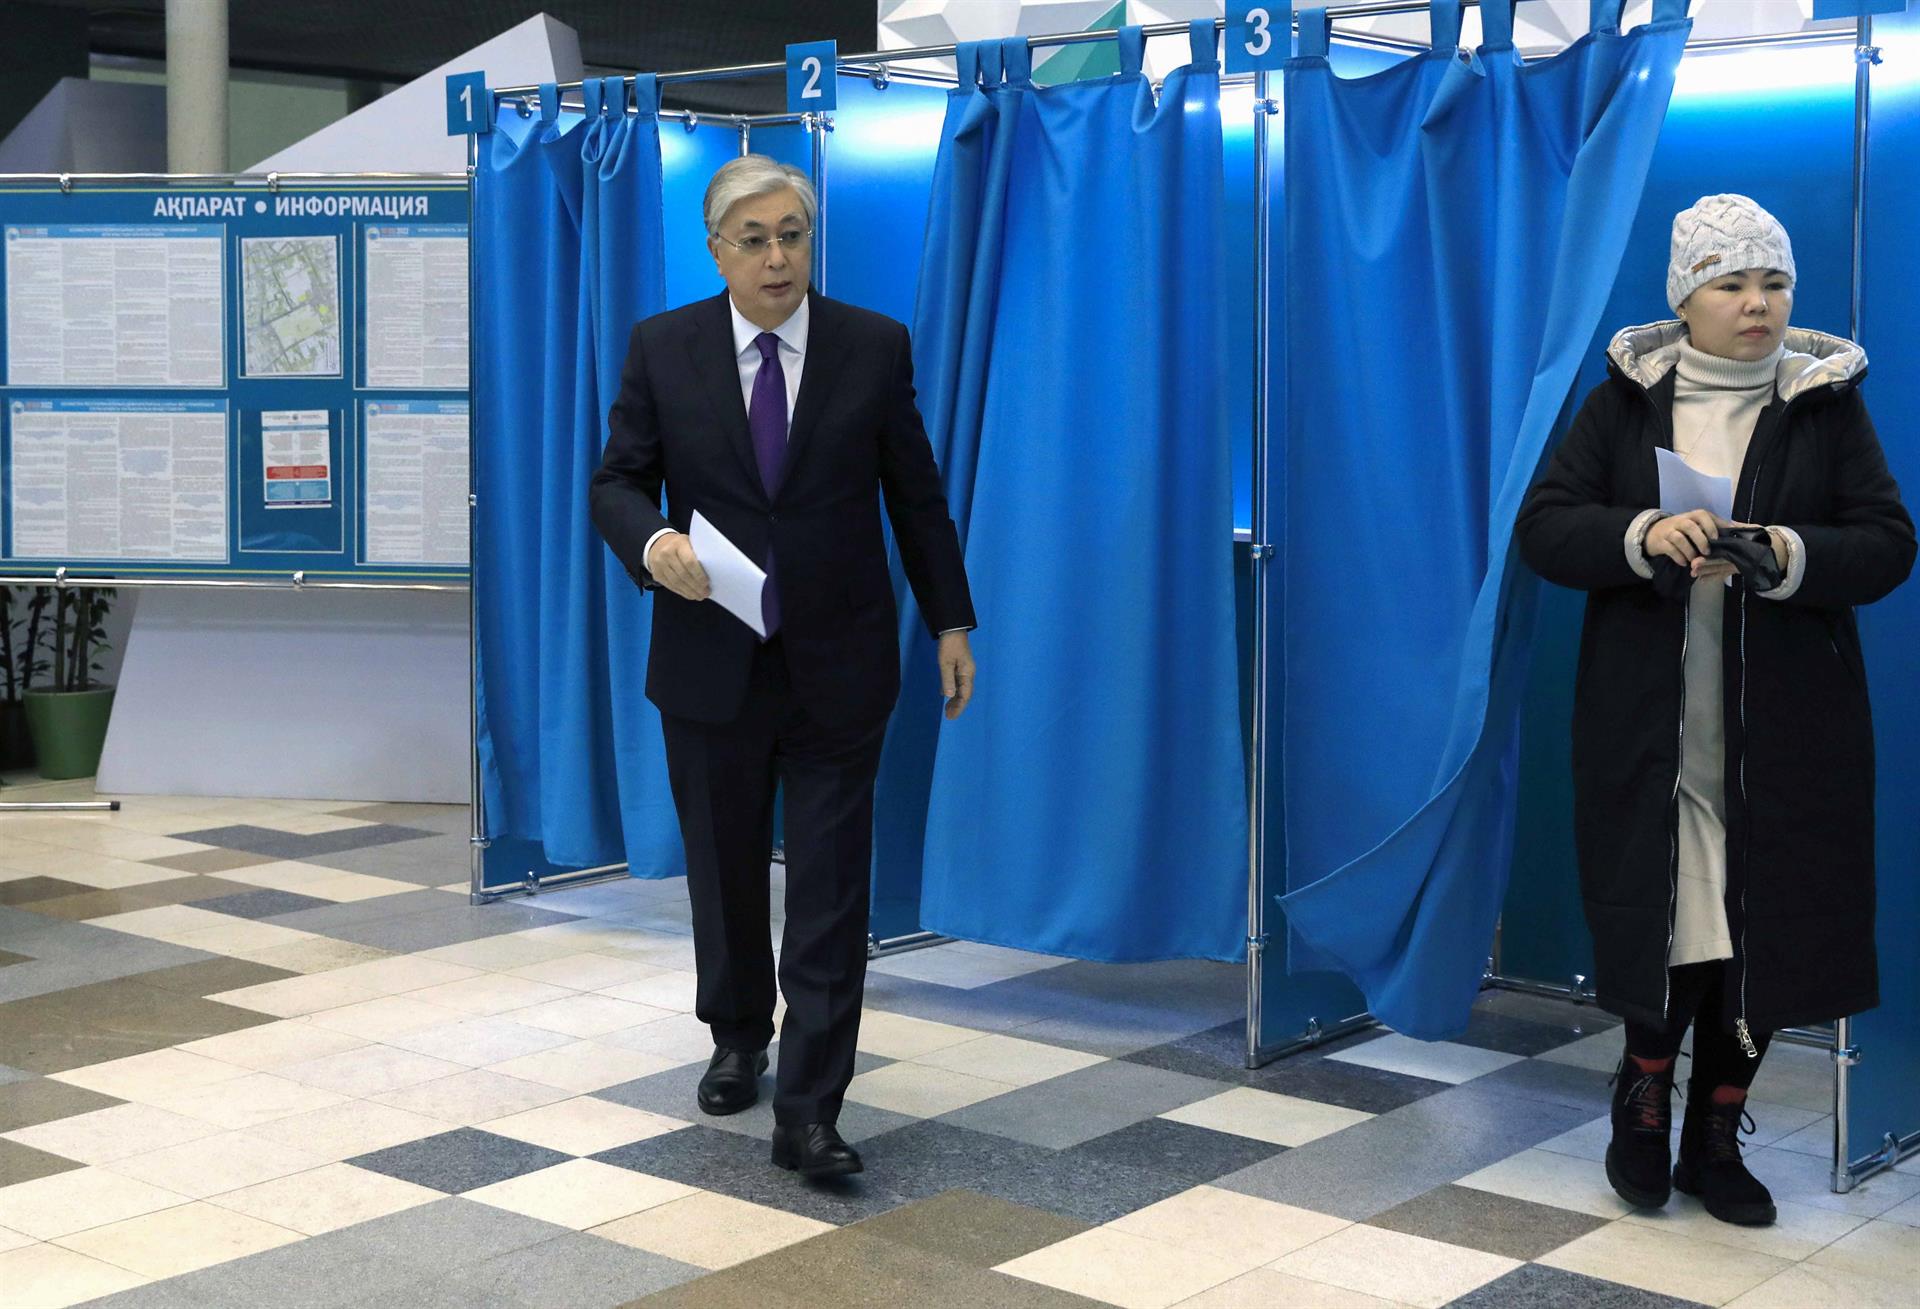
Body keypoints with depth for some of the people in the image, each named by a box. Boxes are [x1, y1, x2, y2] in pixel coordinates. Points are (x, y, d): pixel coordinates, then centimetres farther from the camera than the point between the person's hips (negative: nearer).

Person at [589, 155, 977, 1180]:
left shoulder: (875, 347, -1)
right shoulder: (663, 350, -1)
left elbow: (917, 495, 5)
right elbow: (617, 482, 0)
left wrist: (951, 621, 3)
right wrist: (653, 543, -22)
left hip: (836, 663, -1)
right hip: (709, 661, 1)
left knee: (830, 891, -4)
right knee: (724, 871, 15)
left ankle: (807, 1112, 0)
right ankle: (738, 1040, 38)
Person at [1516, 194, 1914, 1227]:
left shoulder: (1828, 404, 4)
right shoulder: (1626, 400, 4)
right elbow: (1543, 526, -2)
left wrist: (1790, 557, -21)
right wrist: (1642, 537, -21)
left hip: (1783, 732, 1)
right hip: (1649, 724, -1)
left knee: (1766, 928, 4)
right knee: (1662, 915, 0)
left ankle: (1713, 1139, 21)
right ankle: (1644, 1095, 27)